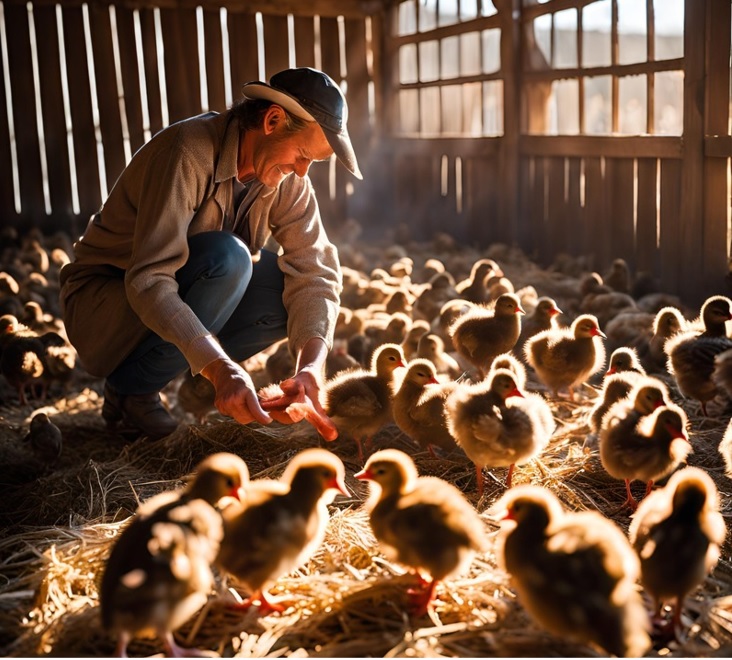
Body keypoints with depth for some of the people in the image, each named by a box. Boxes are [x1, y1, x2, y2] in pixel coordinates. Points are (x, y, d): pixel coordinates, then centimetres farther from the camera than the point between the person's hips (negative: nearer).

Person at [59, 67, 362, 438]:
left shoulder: (286, 180, -7)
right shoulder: (189, 153, -28)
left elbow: (314, 272, -13)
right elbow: (148, 279, -37)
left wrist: (310, 366, -31)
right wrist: (221, 368, -46)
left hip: (181, 301, 7)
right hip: (103, 304, -7)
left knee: (292, 293, -15)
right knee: (226, 257, -32)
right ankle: (130, 389, -14)